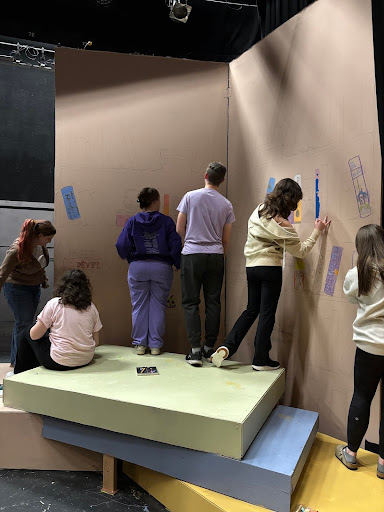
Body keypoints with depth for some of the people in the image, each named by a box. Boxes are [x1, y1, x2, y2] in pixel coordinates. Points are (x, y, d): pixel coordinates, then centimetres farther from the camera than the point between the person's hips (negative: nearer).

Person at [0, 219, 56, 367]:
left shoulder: (41, 244, -5)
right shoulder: (17, 250, -27)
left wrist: (44, 280, 18)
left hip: (34, 287, 8)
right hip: (17, 288, -8)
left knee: (26, 321, 13)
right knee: (24, 323, -5)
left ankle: (15, 360, 27)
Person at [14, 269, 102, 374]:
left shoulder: (54, 303, -8)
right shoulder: (91, 307, 1)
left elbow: (34, 335, -4)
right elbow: (96, 342, 4)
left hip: (58, 363, -5)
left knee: (27, 333, 21)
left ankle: (20, 375, 37)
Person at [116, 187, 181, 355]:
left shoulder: (132, 221, 0)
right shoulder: (166, 221, -3)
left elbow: (122, 246, -4)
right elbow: (175, 246, -7)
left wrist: (128, 257, 18)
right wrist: (179, 265, 7)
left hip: (138, 267, 1)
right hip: (162, 267, -1)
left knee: (139, 306, 10)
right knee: (158, 306, 8)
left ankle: (140, 344, 14)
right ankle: (155, 345, 13)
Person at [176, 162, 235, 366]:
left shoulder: (190, 196, 0)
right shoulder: (226, 204, 6)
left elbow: (179, 229, 2)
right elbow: (226, 239, 9)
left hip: (192, 253, -2)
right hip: (216, 256, 2)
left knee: (191, 302, 3)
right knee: (213, 302, 9)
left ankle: (195, 350, 0)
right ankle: (209, 348, 15)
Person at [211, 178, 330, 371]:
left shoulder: (258, 211, 6)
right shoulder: (282, 224, -15)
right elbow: (300, 251, -7)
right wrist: (317, 232, -1)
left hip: (251, 266, 7)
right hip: (270, 269, -7)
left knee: (251, 310, 16)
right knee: (267, 313, 3)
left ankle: (226, 347, 7)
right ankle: (261, 360, 13)